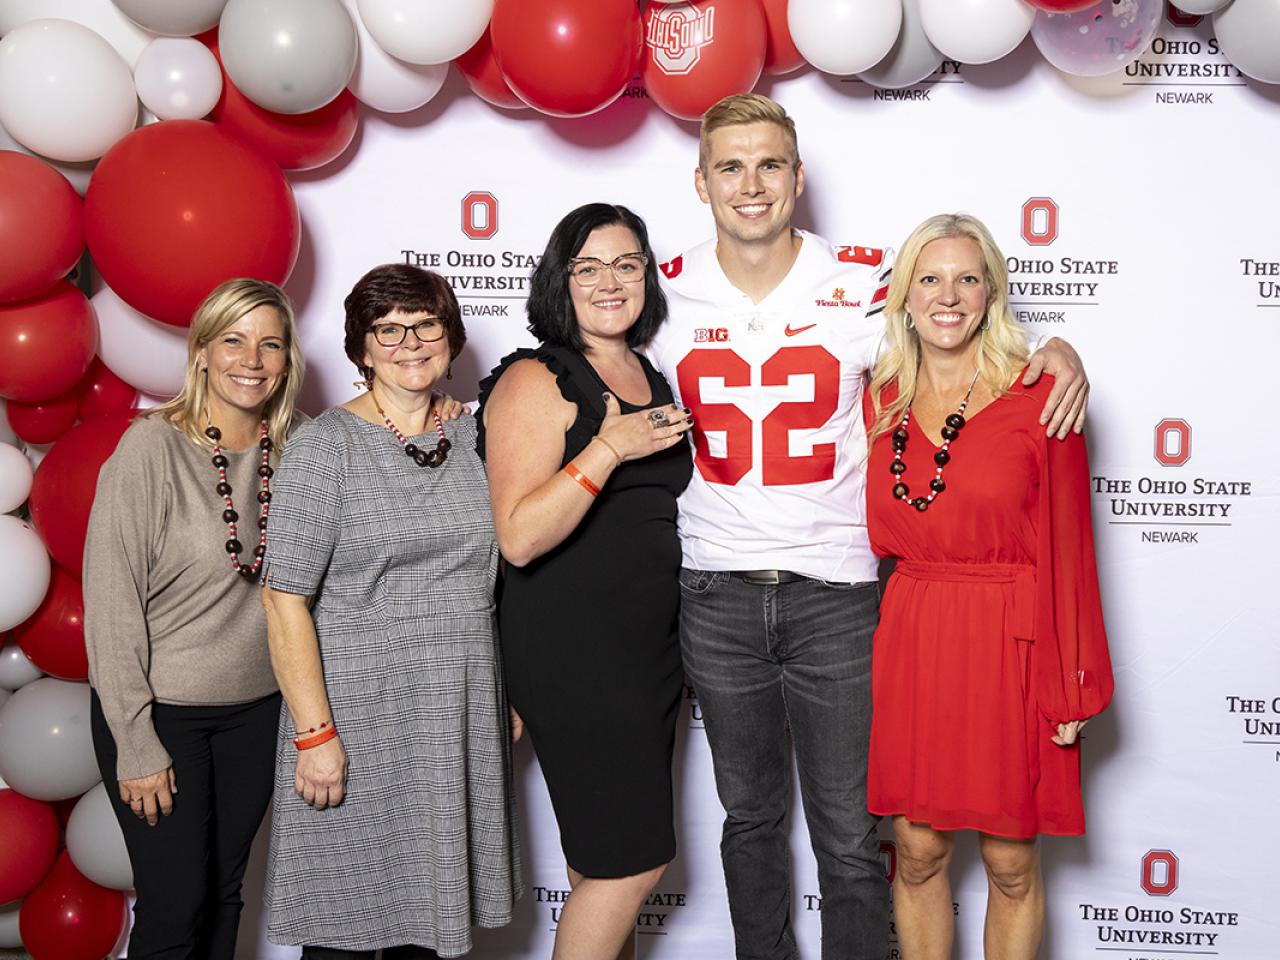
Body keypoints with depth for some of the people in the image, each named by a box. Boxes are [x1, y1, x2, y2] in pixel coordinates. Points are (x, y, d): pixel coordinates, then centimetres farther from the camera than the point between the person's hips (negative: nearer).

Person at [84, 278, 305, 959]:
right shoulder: (152, 449, -15)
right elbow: (111, 603, -14)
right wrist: (137, 745, -14)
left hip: (255, 710, 5)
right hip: (160, 713, -4)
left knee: (224, 895, 15)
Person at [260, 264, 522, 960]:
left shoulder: (472, 439, 7)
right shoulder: (325, 446, -8)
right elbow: (286, 598, -12)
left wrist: (511, 695, 12)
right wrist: (314, 732, -16)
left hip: (463, 715, 5)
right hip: (360, 716, -4)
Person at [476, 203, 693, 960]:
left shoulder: (652, 379, 14)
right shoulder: (537, 381, -9)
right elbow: (520, 537, -20)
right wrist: (608, 450, -24)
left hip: (652, 642, 8)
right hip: (572, 645, -7)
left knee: (615, 858, 13)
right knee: (632, 857, -5)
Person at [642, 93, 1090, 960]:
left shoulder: (862, 284, -5)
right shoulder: (667, 294, 0)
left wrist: (1055, 350, -8)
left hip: (835, 595, -2)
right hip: (717, 596, 2)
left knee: (850, 839, 4)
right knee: (750, 815, 19)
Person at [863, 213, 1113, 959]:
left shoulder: (1039, 395, -6)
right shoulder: (881, 401, 6)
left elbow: (1068, 548, -6)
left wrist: (1072, 688, -7)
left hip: (1012, 647, -3)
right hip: (910, 643, 3)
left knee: (1011, 862, 7)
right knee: (918, 852, 10)